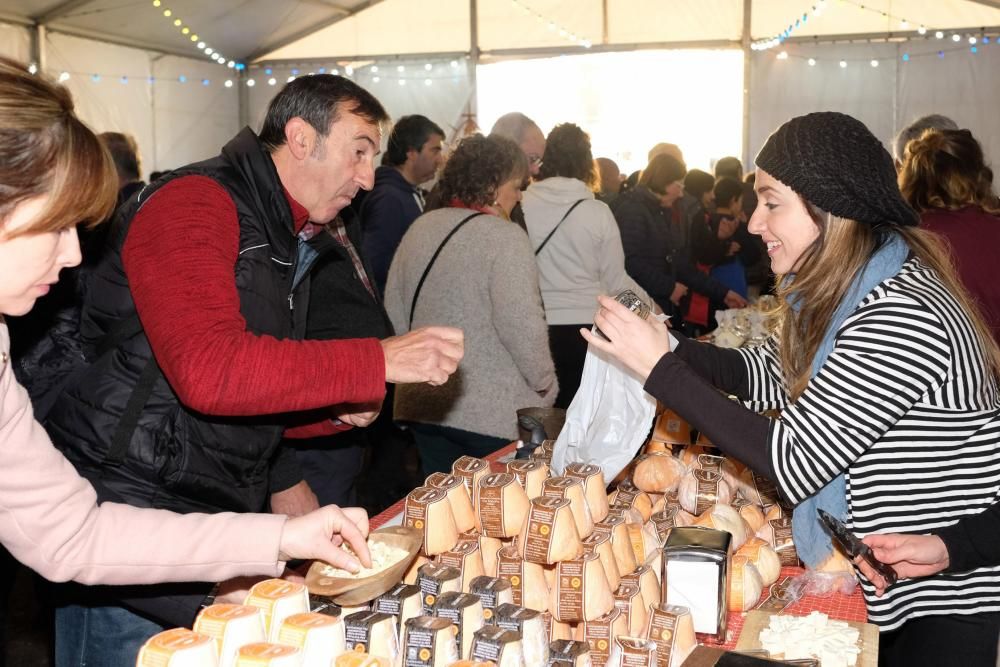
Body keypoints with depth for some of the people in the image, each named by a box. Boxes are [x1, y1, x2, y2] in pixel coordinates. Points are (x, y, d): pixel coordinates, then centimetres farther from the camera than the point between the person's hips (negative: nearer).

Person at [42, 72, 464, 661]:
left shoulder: (288, 243, 15)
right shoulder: (196, 203, -14)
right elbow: (209, 371, -30)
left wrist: (336, 409, 1)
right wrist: (379, 362, -26)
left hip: (218, 519, 9)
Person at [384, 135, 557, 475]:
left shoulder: (420, 228, 8)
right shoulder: (504, 237, -13)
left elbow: (394, 310, 11)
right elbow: (521, 325, -21)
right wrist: (546, 384, -8)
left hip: (424, 406, 6)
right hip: (495, 413, -6)